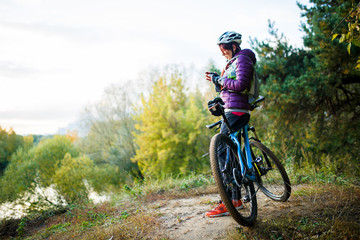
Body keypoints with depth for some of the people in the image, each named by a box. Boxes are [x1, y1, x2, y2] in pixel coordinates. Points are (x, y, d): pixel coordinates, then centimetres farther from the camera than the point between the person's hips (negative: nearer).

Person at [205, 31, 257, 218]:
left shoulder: (243, 59, -6)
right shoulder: (233, 62, 23)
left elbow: (240, 85, -21)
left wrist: (220, 79, -10)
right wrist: (216, 80, 9)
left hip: (236, 112, -10)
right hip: (230, 112, 10)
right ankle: (235, 198, 17)